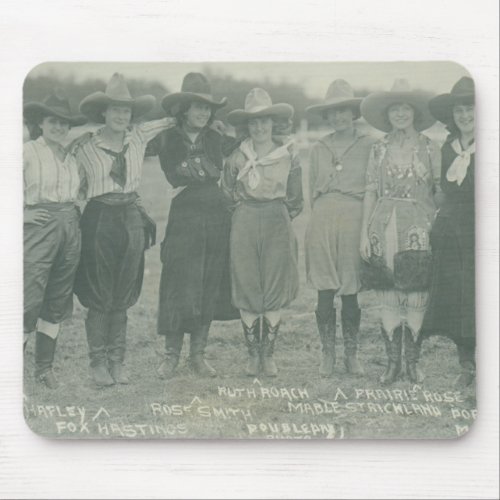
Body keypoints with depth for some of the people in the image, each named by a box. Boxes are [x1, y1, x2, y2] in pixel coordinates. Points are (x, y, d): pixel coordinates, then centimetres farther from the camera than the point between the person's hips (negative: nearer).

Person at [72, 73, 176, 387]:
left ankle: (118, 361, 17)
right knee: (99, 298, 1)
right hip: (99, 220, -3)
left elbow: (169, 122, 21)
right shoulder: (85, 147, -4)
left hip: (132, 220, 3)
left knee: (123, 297, 8)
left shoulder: (139, 137, 5)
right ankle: (98, 362, 12)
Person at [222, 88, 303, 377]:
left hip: (278, 225, 0)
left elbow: (295, 200, 10)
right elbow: (228, 192, 15)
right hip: (245, 225, 1)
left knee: (275, 292, 0)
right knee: (247, 291, 1)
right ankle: (254, 354, 12)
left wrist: (280, 215, 11)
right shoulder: (237, 157, 1)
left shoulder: (288, 155, 1)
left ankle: (269, 355, 11)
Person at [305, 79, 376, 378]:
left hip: (354, 219, -2)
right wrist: (322, 213, 10)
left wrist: (368, 223, 1)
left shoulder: (369, 146, 3)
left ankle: (352, 355, 15)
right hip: (323, 221, 2)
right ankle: (328, 355, 12)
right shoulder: (319, 149, 13)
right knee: (325, 294, 2)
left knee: (350, 294, 2)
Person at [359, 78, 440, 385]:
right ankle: (393, 362, 13)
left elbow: (441, 192, 4)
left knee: (417, 298, -3)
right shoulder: (379, 149, 9)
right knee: (388, 298, 3)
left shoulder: (429, 148, 4)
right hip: (384, 228, 2)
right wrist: (364, 233, 4)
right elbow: (371, 192, 9)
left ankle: (413, 362, 10)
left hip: (418, 229, -1)